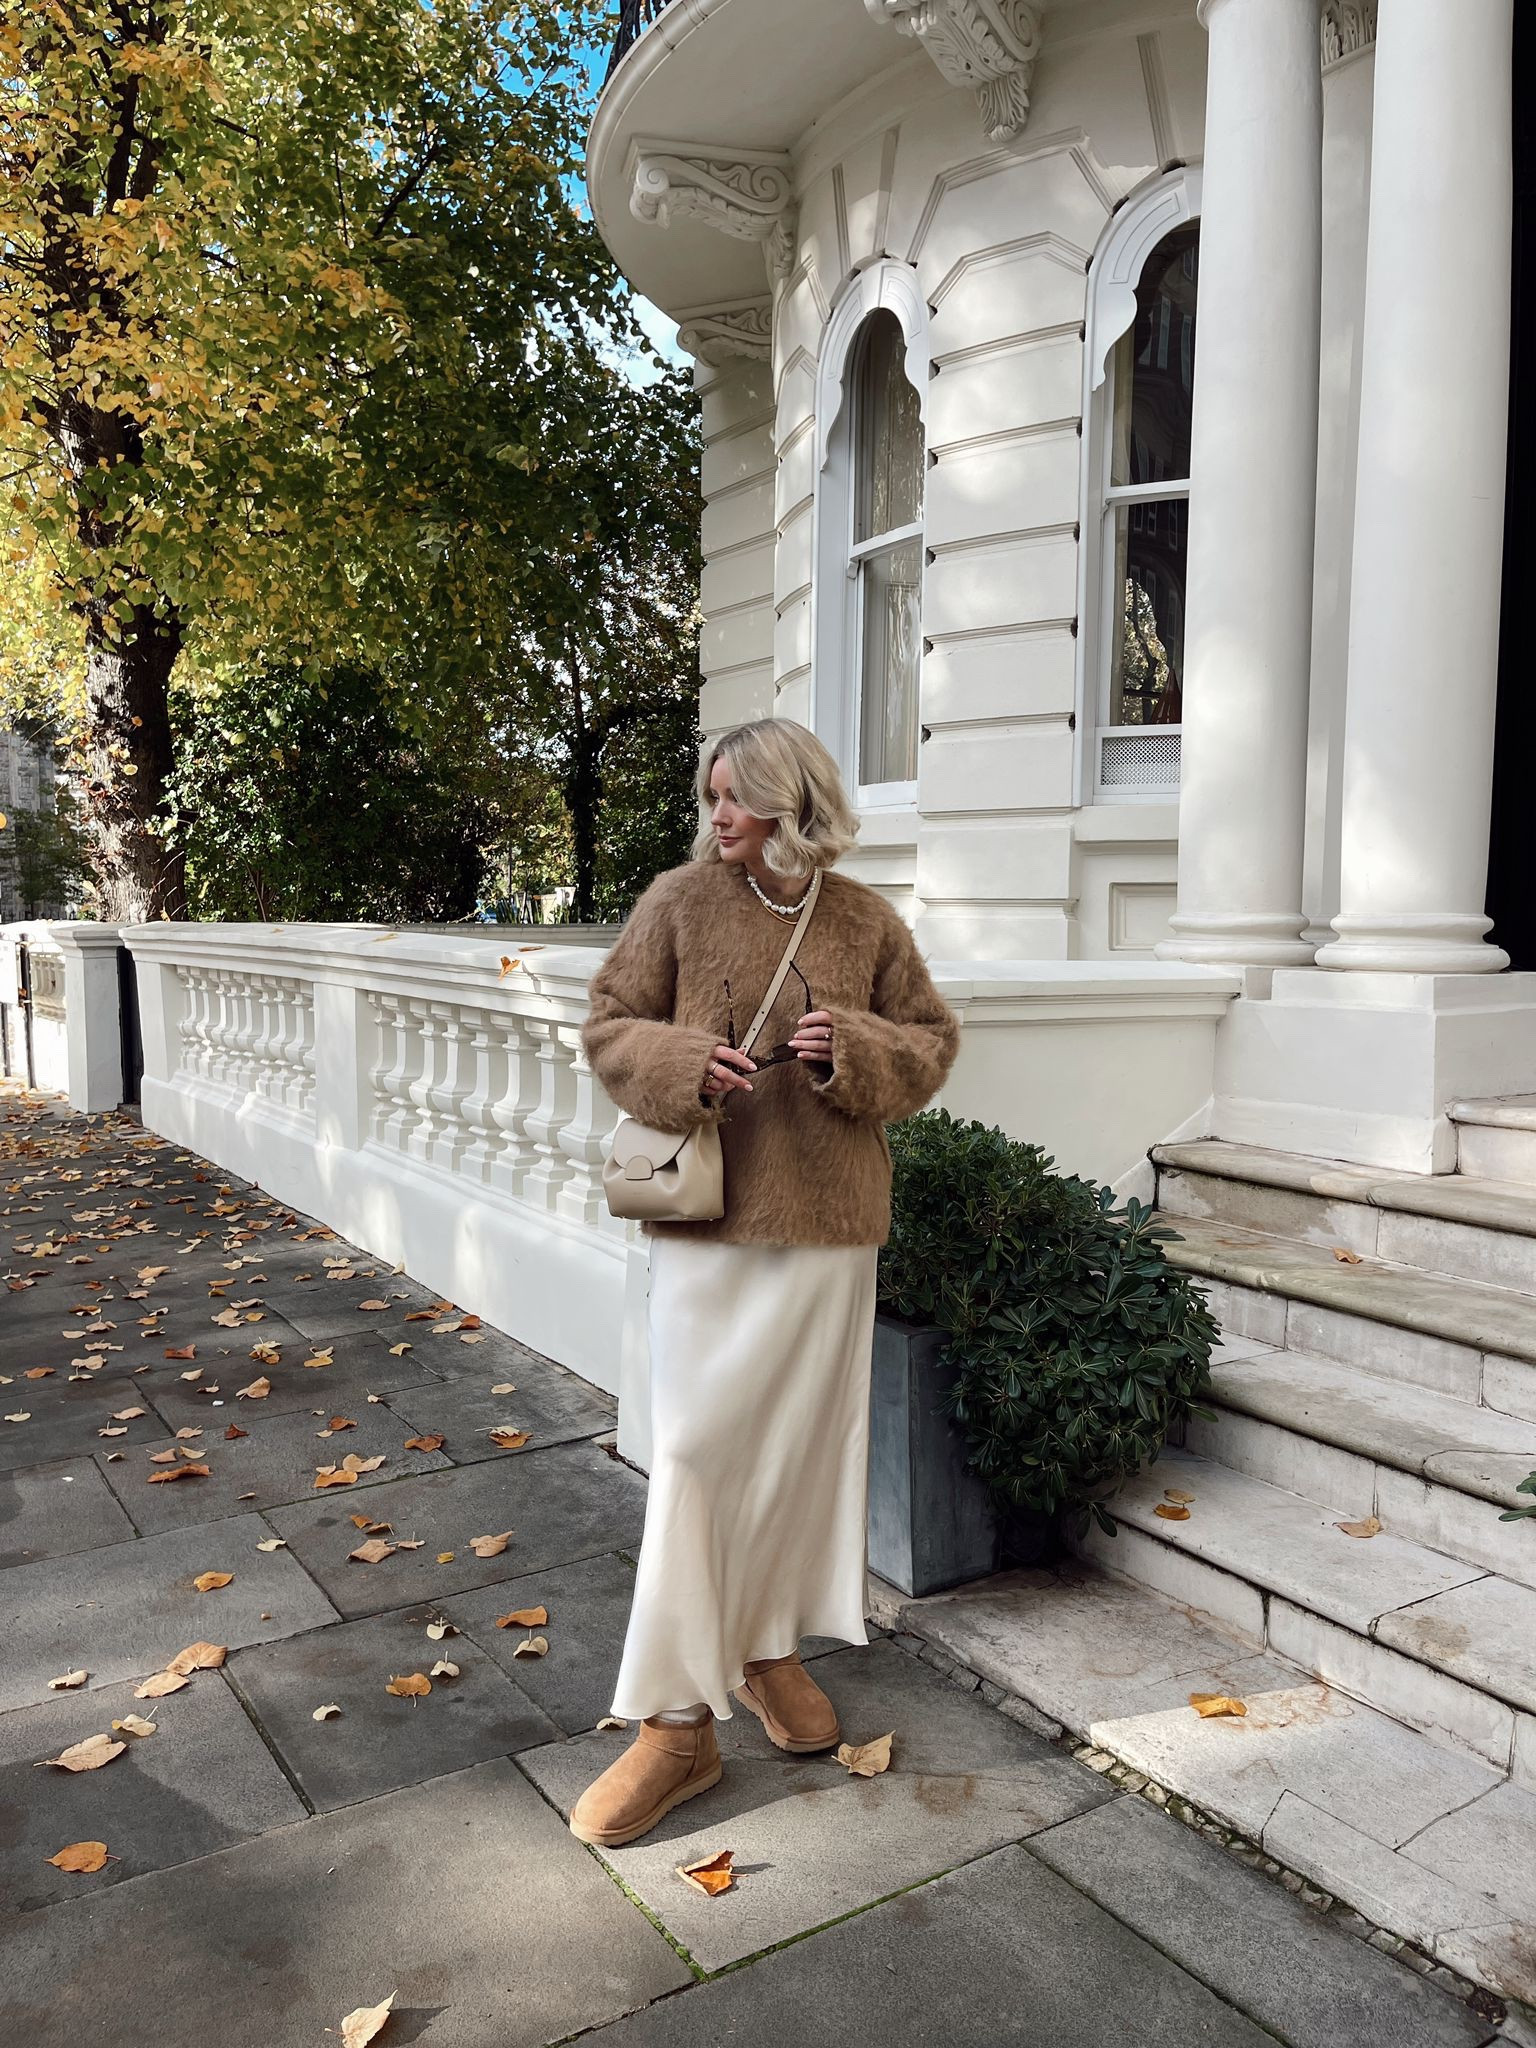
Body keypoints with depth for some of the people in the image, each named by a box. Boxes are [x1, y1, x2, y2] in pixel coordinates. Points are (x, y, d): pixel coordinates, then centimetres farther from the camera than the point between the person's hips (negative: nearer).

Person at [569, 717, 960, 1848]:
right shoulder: (681, 898, -2)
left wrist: (857, 1054, -12)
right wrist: (682, 1067, -18)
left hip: (831, 1218, 2)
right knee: (698, 1449, -2)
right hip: (709, 1214, -2)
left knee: (806, 1439, 13)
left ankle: (770, 1648, 36)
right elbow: (609, 1025, 2)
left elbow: (933, 1039, 8)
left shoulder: (866, 919, 2)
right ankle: (676, 1720, 10)